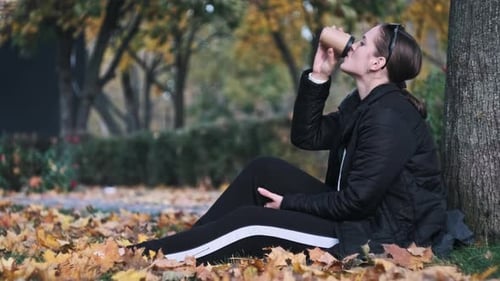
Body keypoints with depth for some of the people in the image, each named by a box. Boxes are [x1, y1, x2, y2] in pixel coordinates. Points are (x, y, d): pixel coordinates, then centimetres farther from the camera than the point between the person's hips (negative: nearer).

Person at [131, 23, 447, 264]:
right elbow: (306, 136, 10)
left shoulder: (389, 118, -21)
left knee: (249, 222, -14)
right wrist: (318, 77, -1)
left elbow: (359, 199, -24)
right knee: (264, 170, 5)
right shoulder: (363, 104, 10)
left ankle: (144, 256, -11)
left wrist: (289, 204, -14)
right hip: (354, 214, 10)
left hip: (380, 233, -10)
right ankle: (181, 247, 3)